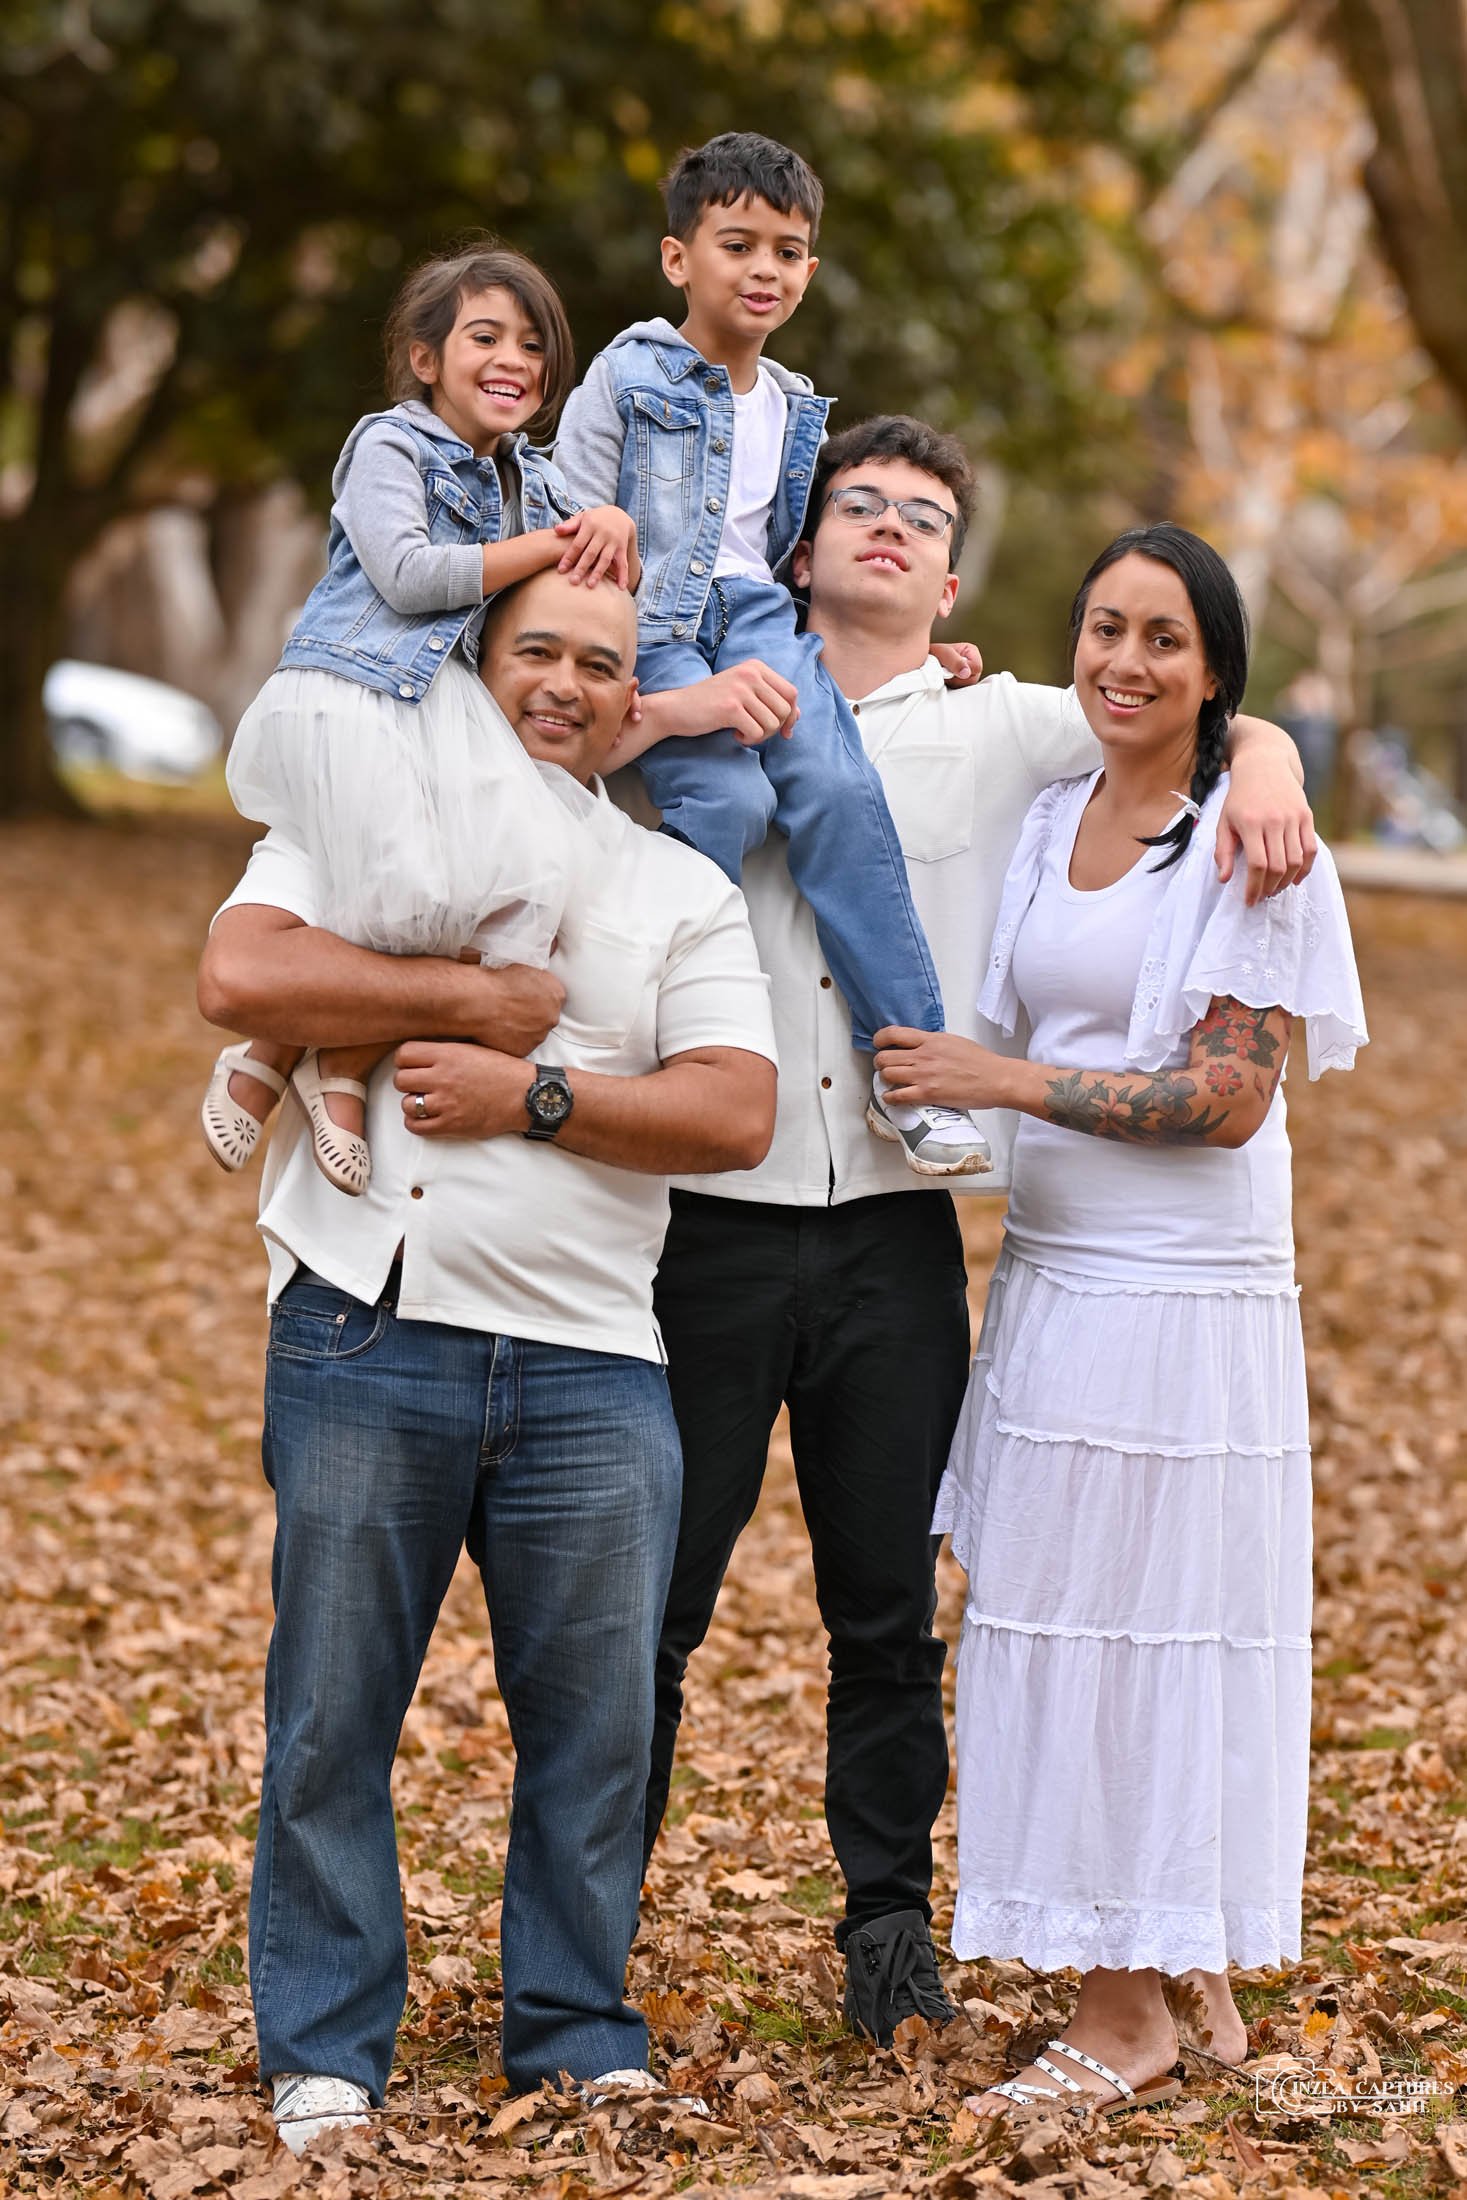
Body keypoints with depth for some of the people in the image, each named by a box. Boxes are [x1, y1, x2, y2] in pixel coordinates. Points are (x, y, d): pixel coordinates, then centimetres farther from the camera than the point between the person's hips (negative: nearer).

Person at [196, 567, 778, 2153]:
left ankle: (577, 2035, 19)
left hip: (588, 1365, 2)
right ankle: (323, 2049, 13)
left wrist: (532, 1093, -9)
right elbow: (241, 976, -9)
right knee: (331, 1708, 2)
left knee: (597, 1716, 4)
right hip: (369, 1331, -2)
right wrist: (474, 998, -8)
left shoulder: (680, 890, 15)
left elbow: (736, 1115, 2)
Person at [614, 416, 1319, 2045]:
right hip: (714, 1224, -1)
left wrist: (1265, 768, -13)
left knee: (888, 1607, 9)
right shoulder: (713, 718, 8)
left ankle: (889, 1922, 24)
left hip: (897, 1237, 1)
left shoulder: (997, 733, 9)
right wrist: (669, 713, -13)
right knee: (652, 1594, 3)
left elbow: (1208, 718, 9)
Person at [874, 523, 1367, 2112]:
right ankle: (1176, 1980, 21)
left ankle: (1127, 2015, 9)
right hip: (1050, 1277, 7)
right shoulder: (1049, 819, 11)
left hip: (1186, 1298, -7)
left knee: (1141, 1636, -2)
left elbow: (1232, 1096, -14)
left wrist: (1006, 1082, -15)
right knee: (1061, 1632, 10)